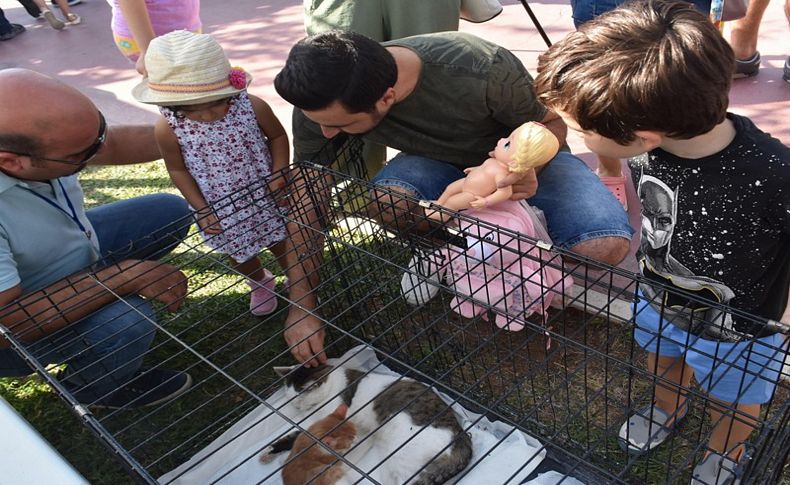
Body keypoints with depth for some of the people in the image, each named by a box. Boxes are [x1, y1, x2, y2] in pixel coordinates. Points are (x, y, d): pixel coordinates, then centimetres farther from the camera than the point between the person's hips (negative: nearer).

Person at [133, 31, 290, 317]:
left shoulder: (252, 107, -24)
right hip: (221, 209, 1)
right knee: (239, 255, 22)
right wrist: (202, 210, -9)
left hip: (265, 196, -1)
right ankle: (260, 282, 56)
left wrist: (279, 174, -16)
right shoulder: (168, 128, -23)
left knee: (280, 243, 20)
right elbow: (178, 170, -8)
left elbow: (278, 137, -5)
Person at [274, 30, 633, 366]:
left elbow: (551, 123, -16)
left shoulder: (482, 70, -35)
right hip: (440, 163, 2)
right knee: (387, 203, -33)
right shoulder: (321, 100, -25)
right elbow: (306, 203, -17)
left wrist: (527, 164, -38)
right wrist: (302, 305, -19)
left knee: (607, 246, -28)